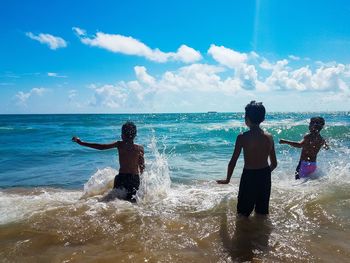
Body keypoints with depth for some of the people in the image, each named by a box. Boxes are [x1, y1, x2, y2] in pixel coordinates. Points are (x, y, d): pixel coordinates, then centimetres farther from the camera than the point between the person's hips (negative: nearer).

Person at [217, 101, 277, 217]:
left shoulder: (242, 137, -15)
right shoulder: (269, 137, -2)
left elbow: (233, 161, -10)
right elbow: (274, 164, 5)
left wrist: (227, 179, 4)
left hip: (249, 176, -5)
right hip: (265, 177, 5)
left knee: (243, 214, 10)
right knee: (262, 213, 22)